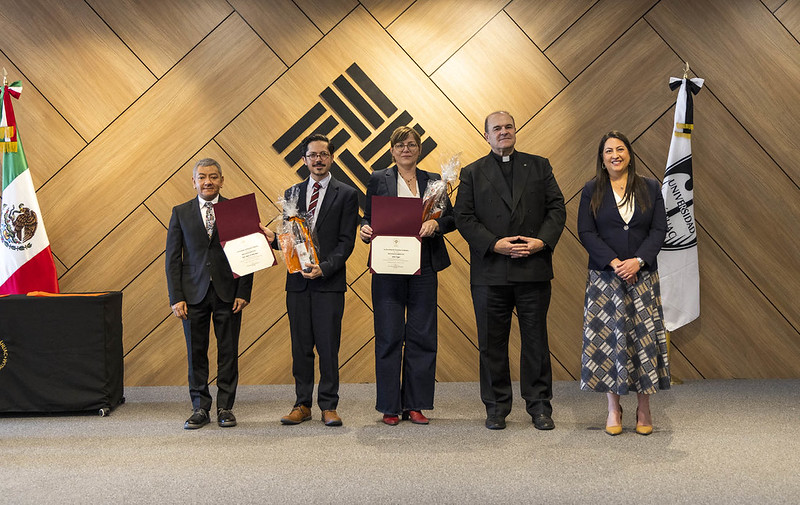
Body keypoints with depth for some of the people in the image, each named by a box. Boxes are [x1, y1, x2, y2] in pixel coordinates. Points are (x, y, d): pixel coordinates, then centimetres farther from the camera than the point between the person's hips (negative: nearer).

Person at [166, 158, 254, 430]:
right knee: (196, 353, 4)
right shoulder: (181, 213, 6)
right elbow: (173, 258, 5)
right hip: (194, 293, 1)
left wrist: (244, 293, -6)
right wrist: (176, 297, -3)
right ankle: (200, 408, 15)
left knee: (228, 352, 4)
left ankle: (225, 407, 15)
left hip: (228, 292, -1)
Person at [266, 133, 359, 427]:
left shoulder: (346, 194, 2)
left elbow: (346, 241, -5)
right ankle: (302, 404, 16)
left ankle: (328, 406, 9)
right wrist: (272, 238, -7)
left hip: (329, 281, -3)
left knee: (328, 346, -1)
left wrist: (324, 267, -18)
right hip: (298, 280, 4)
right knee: (301, 346, 8)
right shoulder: (292, 193, 14)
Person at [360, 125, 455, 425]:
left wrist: (435, 224, -13)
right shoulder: (378, 179, 9)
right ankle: (390, 407, 10)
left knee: (422, 337, 3)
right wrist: (365, 229, -13)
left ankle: (415, 404, 14)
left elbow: (451, 218, 7)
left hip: (423, 268, 2)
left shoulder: (433, 181, 12)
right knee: (389, 338, 0)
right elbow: (369, 218, 9)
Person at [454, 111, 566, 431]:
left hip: (534, 268, 1)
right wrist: (495, 244, -13)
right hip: (490, 272, 0)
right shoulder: (472, 173, 9)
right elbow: (464, 218, 0)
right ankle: (496, 407, 16)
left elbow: (556, 208, 6)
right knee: (492, 342, 5)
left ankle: (539, 406, 14)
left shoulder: (539, 166, 13)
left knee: (536, 339, 5)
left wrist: (542, 241, -10)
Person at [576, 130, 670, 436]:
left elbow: (659, 230, 1)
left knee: (644, 336, 0)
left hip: (642, 275, 1)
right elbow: (585, 232, -3)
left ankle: (644, 408, 10)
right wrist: (614, 262, -14)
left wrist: (638, 261, -14)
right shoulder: (592, 191, 5)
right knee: (608, 337, -1)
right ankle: (613, 408, 8)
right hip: (604, 276, -1)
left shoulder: (650, 188, 8)